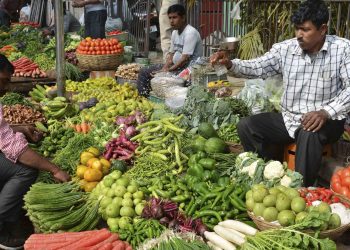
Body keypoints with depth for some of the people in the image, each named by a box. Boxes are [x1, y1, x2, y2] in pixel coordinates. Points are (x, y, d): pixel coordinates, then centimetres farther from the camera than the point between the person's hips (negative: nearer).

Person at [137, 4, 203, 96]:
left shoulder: (190, 33, -19)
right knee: (144, 72, 5)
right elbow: (171, 54, 12)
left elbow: (185, 59, -24)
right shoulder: (175, 32, 8)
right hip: (175, 65, 9)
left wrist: (168, 70, -22)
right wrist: (164, 68, -6)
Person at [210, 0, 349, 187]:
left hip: (326, 120, -4)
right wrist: (230, 64, -24)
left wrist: (326, 112, -30)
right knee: (246, 126, -10)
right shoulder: (285, 48, -1)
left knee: (309, 133, -38)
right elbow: (257, 67, -4)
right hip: (289, 118, 5)